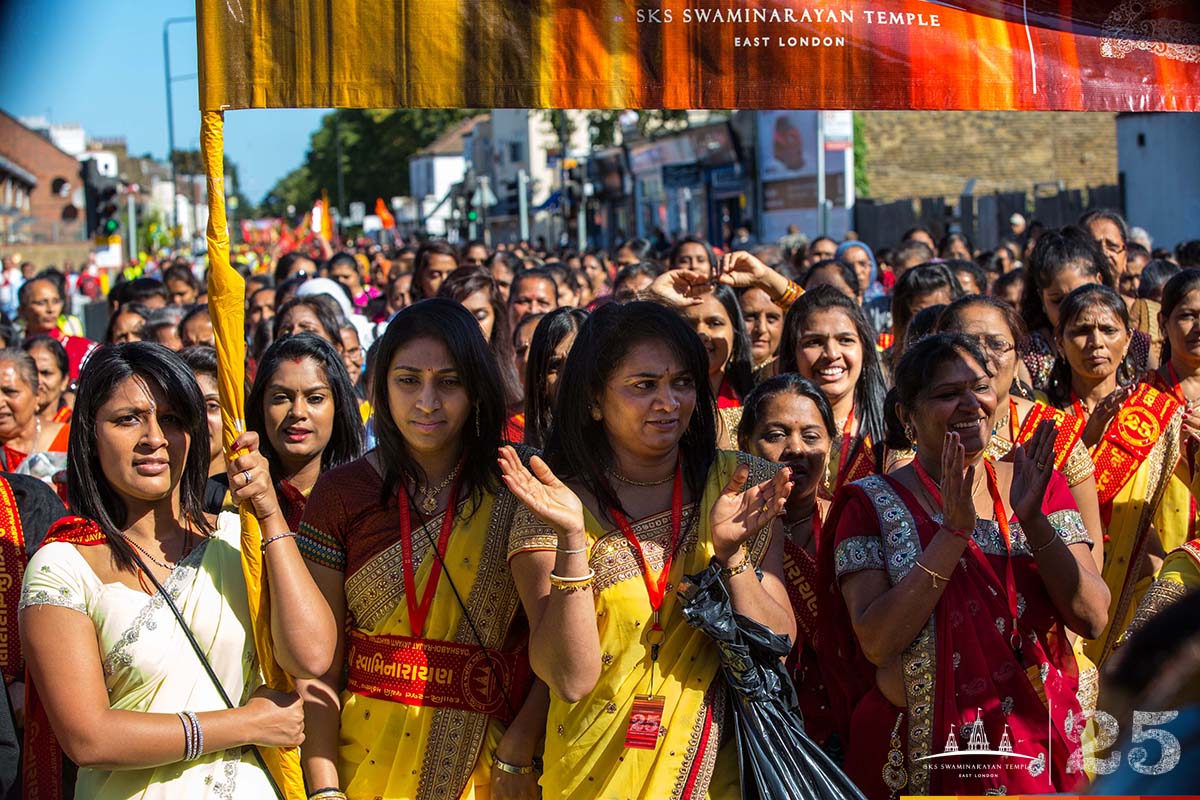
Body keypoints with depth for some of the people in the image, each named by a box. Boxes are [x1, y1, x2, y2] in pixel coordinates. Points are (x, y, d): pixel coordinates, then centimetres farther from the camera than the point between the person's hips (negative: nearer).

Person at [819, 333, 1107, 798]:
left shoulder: (1040, 488, 2)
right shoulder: (872, 504, -6)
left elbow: (1092, 619, -8)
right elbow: (875, 643, -19)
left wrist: (1032, 519, -19)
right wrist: (955, 530, -23)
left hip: (1039, 744, 3)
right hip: (923, 755, -2)